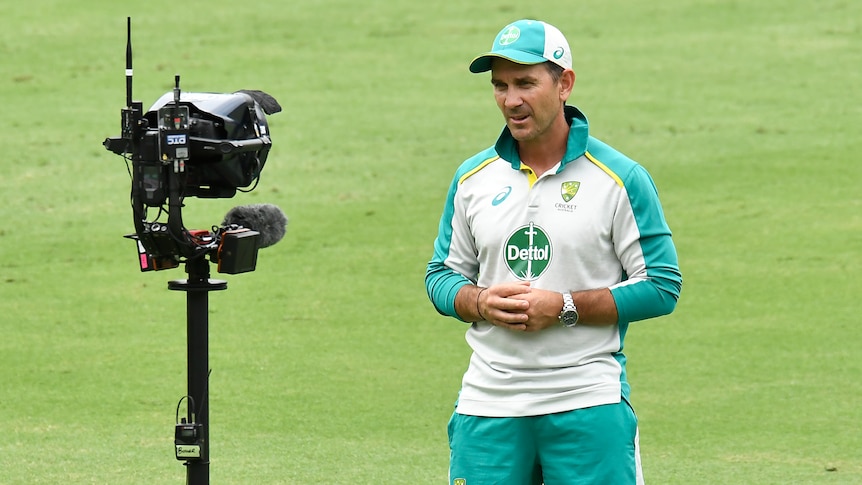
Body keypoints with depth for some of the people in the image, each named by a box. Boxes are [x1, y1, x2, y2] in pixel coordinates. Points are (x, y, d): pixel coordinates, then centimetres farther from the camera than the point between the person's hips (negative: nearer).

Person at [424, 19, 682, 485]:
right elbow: (442, 274, 16)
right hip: (488, 405, 3)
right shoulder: (472, 178, 10)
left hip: (588, 407, -3)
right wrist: (481, 303, -7)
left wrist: (564, 306, -14)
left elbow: (661, 287, -4)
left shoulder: (620, 179, -2)